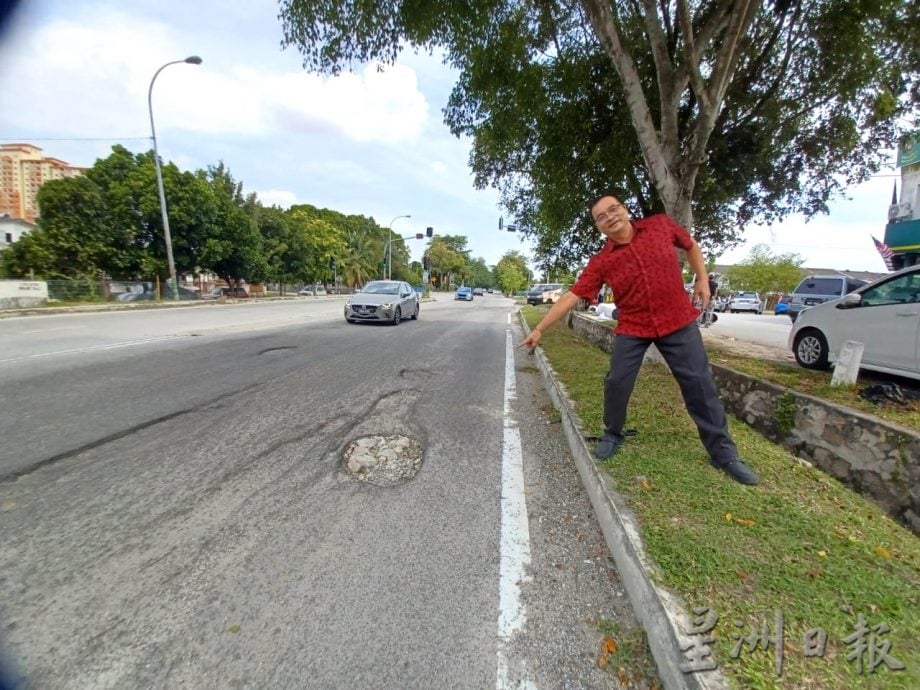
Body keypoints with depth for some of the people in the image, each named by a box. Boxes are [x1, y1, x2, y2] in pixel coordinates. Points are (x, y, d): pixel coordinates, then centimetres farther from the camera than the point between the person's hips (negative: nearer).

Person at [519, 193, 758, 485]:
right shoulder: (601, 262, -9)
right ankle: (612, 435, 23)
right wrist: (539, 328, -16)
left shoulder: (661, 225, -5)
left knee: (699, 384, 3)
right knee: (617, 382, -3)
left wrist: (702, 279, 5)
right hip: (632, 328, 0)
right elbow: (572, 295, -12)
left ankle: (723, 452, 18)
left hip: (679, 320, 1)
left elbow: (691, 245, 14)